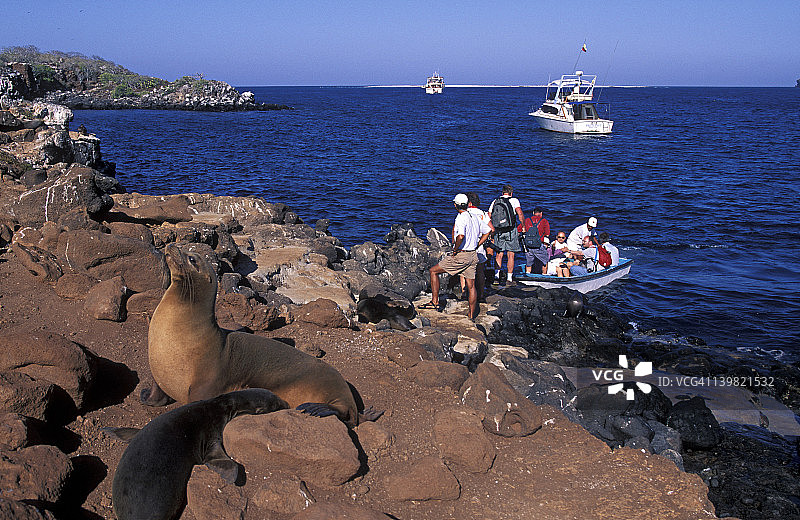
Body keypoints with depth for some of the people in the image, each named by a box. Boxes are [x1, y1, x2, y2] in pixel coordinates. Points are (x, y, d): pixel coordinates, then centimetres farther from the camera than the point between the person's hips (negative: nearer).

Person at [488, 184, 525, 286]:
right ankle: (509, 279, 3)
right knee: (511, 255, 3)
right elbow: (520, 215, -14)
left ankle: (496, 277, -1)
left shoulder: (495, 202, 10)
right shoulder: (514, 200, -1)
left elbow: (488, 217, 7)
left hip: (498, 232, 3)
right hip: (511, 231, -3)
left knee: (498, 255, 9)